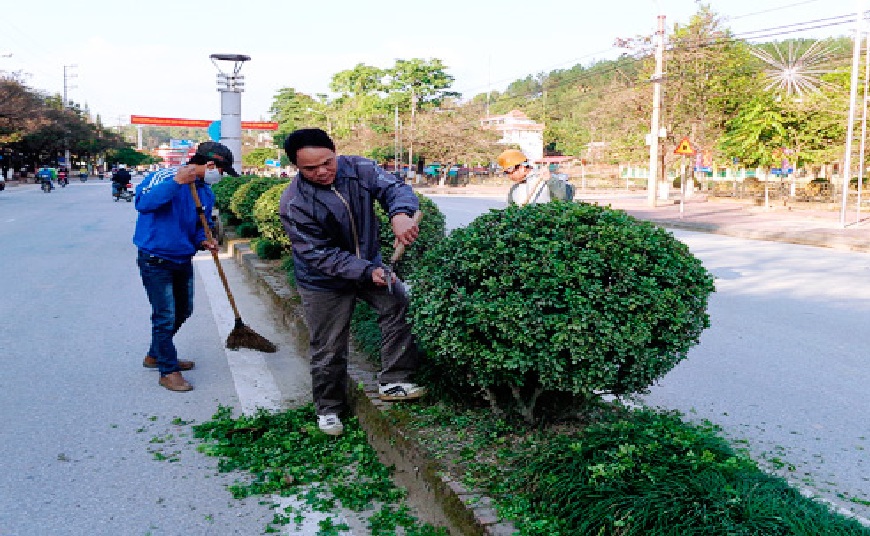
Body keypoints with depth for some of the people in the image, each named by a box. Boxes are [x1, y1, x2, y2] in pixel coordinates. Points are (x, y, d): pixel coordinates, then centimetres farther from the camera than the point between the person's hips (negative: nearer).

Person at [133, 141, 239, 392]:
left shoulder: (207, 192, 5)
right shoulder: (166, 176, -19)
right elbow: (143, 203, -34)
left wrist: (203, 240, -6)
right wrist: (176, 182, -40)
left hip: (183, 260, 9)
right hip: (156, 261, -8)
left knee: (183, 311, 19)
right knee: (165, 316, -2)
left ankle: (156, 355, 40)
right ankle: (168, 371, 14)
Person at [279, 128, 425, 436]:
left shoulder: (359, 169, -13)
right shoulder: (293, 204, -24)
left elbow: (394, 188, -20)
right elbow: (319, 254, -25)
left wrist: (400, 214, -45)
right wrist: (366, 272, -34)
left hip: (369, 263, 4)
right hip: (324, 282, -3)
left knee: (399, 304, -14)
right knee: (328, 350, 4)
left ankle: (393, 382, -1)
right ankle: (328, 408, 26)